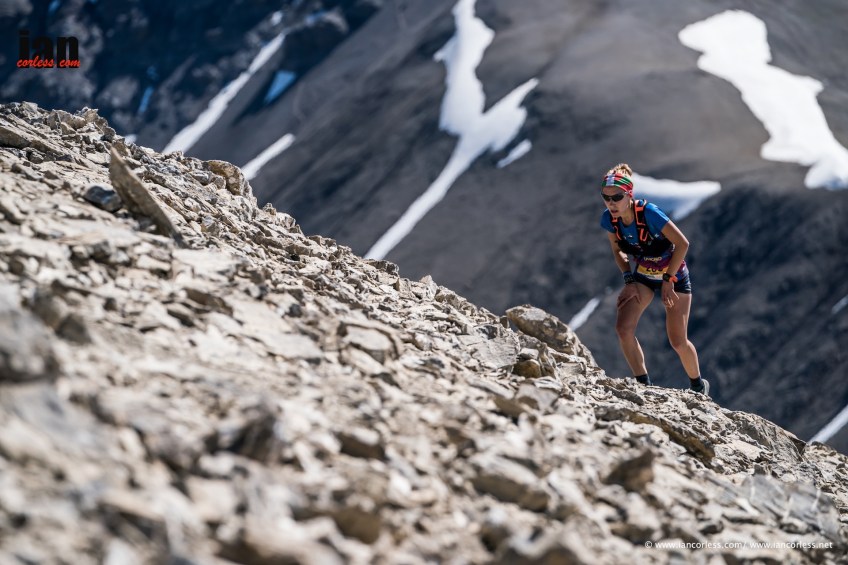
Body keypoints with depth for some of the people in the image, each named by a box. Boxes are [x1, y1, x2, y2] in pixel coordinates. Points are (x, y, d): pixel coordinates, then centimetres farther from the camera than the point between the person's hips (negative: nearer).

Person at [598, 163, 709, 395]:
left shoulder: (649, 213, -31)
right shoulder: (608, 219, -14)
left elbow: (682, 244, -24)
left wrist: (668, 280, -20)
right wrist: (629, 280, -8)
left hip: (674, 276, -4)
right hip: (643, 276, 5)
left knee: (678, 341, 0)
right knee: (623, 328, -18)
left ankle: (698, 385, 27)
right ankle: (644, 385, -5)